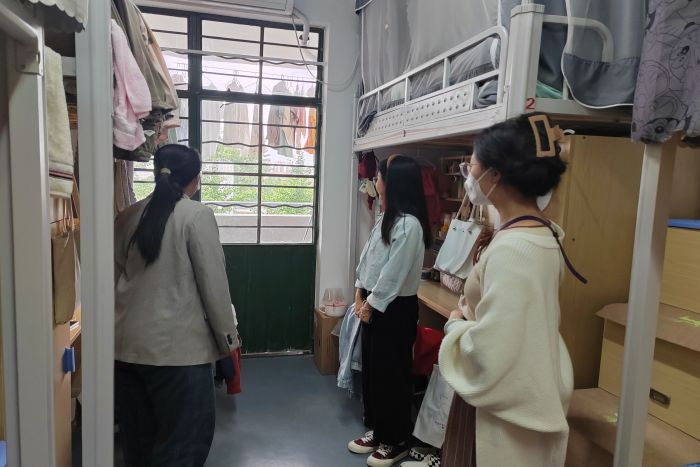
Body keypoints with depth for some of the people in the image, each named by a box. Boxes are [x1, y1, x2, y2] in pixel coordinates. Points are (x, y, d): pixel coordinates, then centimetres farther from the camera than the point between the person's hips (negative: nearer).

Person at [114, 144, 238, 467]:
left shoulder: (127, 217, 8)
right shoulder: (196, 215, -10)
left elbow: (114, 278, 14)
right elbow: (213, 283, -11)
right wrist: (227, 336, -2)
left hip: (126, 344, 7)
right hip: (177, 346, -6)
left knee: (137, 438, 21)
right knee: (184, 439, 8)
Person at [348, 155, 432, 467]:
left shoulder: (409, 225, -22)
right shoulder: (386, 218, 9)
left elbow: (393, 274, -22)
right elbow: (367, 257, 11)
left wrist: (370, 304, -12)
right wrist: (360, 295, 3)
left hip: (395, 309, -9)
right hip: (374, 304, 9)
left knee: (391, 375, 5)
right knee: (371, 370, 18)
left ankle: (395, 441, 25)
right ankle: (376, 431, 36)